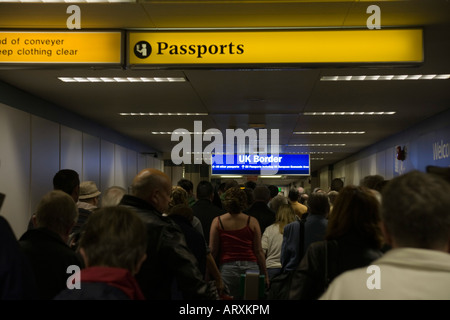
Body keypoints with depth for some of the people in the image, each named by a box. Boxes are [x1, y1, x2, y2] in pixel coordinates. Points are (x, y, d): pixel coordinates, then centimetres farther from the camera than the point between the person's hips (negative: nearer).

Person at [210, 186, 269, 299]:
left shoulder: (217, 222, 1)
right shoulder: (252, 222, 1)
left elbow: (212, 251, 3)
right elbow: (258, 251, 2)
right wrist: (265, 274, 10)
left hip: (226, 268, 0)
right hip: (250, 266, 0)